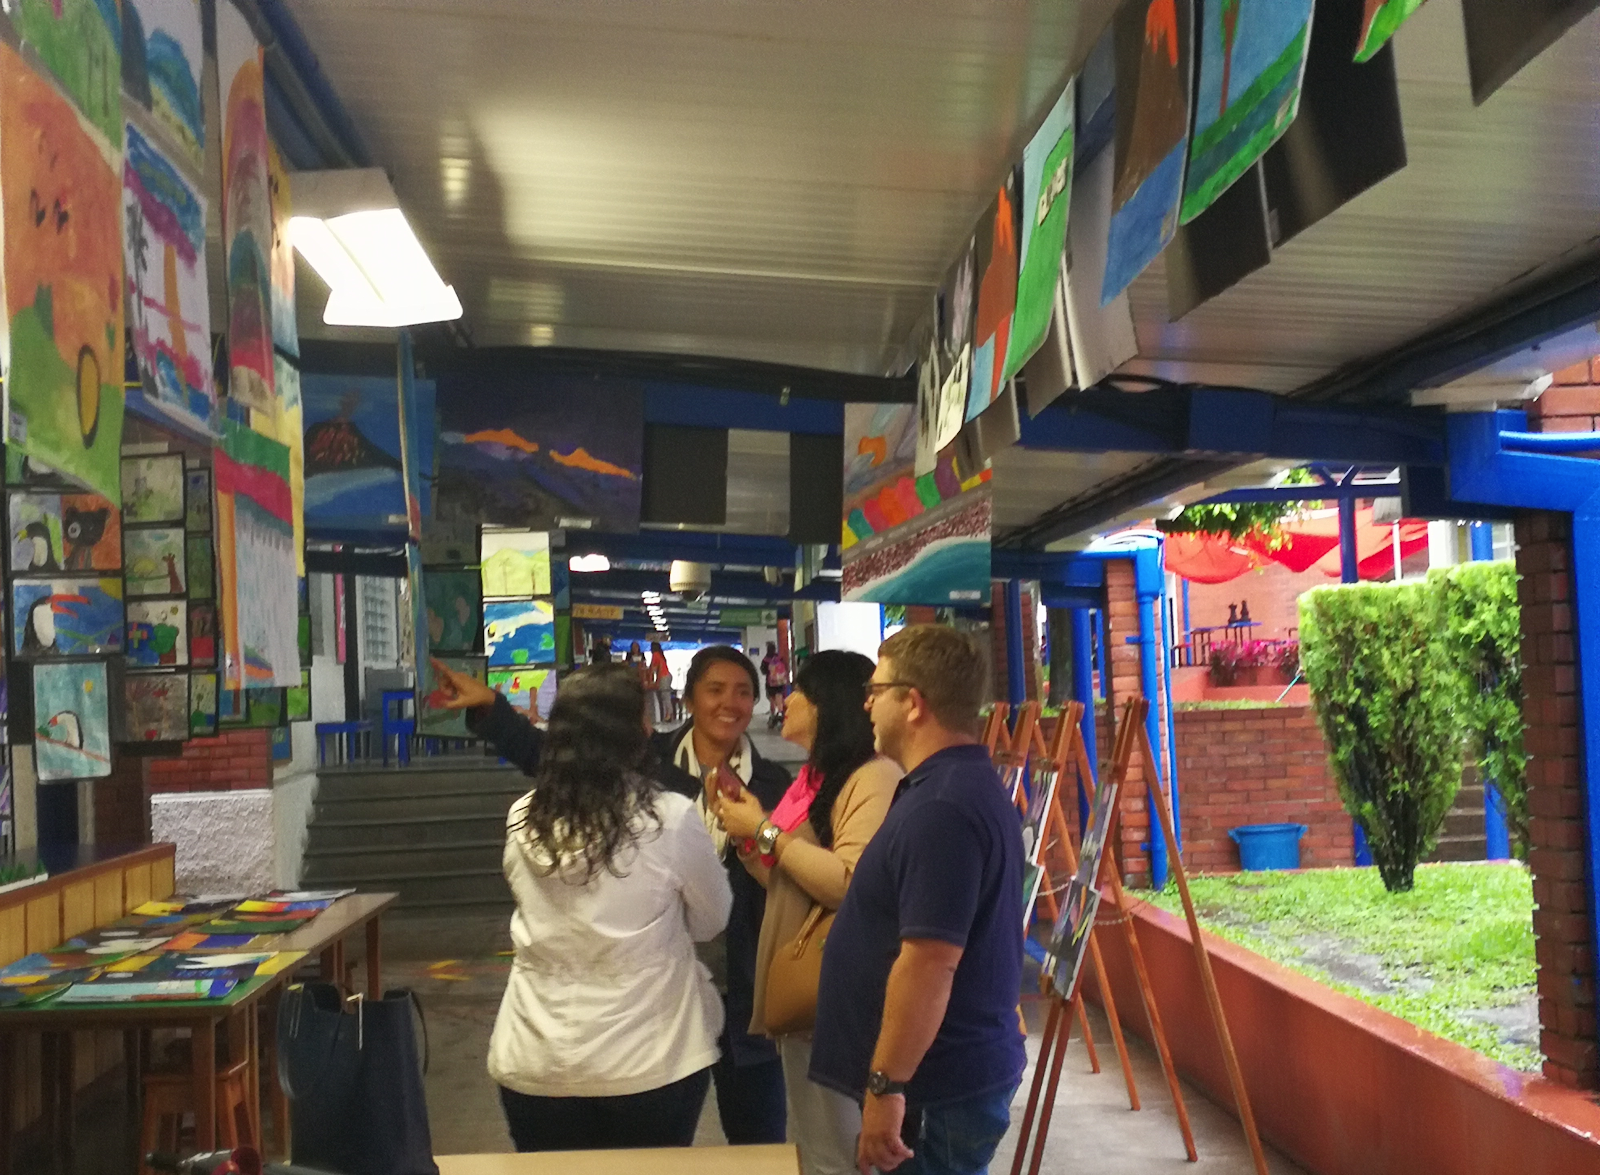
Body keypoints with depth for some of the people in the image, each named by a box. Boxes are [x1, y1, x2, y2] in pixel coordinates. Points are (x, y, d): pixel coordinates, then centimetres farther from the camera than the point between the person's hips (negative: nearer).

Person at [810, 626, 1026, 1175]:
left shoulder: (941, 809, -25)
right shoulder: (966, 783, 10)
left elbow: (928, 963, -27)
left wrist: (886, 1086, -22)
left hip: (938, 1088, -10)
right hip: (958, 1071, 10)